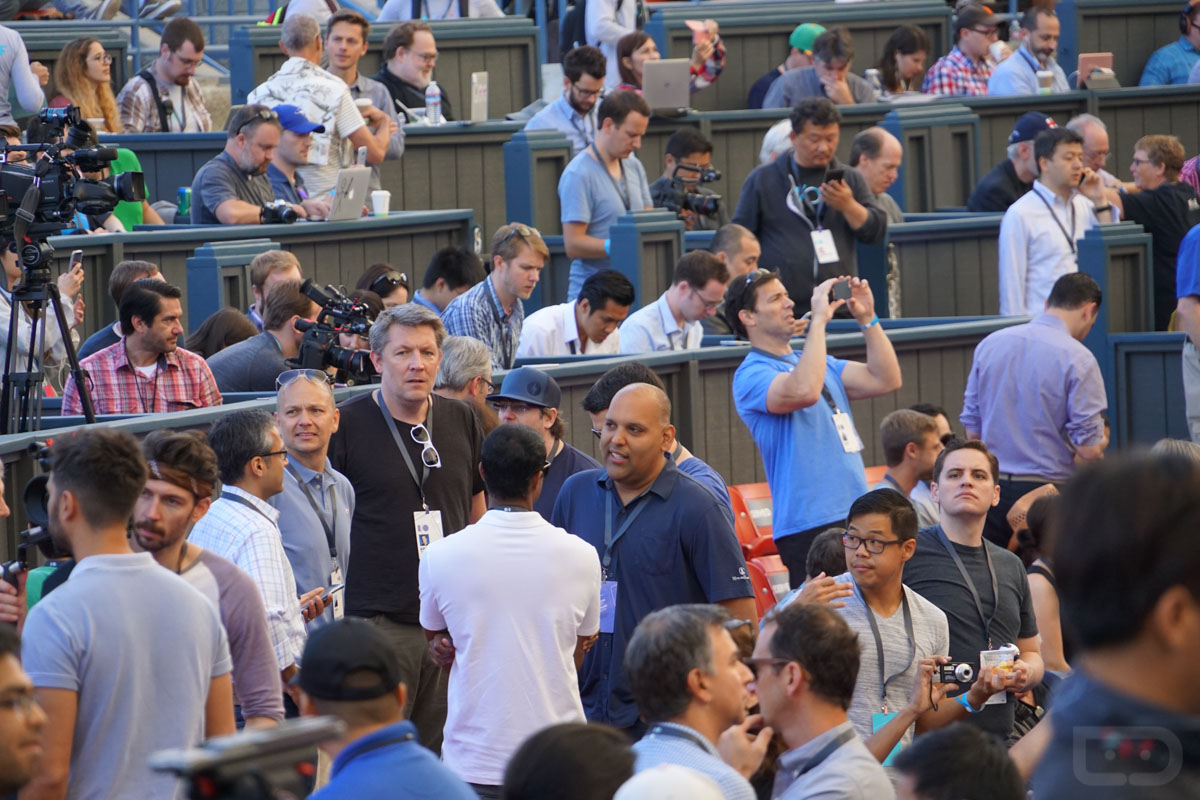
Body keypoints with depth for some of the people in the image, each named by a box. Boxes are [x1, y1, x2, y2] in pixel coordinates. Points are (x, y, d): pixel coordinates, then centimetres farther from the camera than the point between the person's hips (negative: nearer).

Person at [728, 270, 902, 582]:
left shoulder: (821, 363, 20)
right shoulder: (752, 375, -7)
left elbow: (886, 380, 13)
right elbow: (804, 391, -26)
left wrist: (867, 319, 3)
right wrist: (819, 320, -20)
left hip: (859, 517, 8)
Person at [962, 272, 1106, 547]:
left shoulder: (989, 345, 5)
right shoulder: (1078, 358, -10)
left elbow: (972, 430, 9)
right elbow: (1089, 450, -12)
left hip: (993, 488, 5)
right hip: (1049, 490, -4)